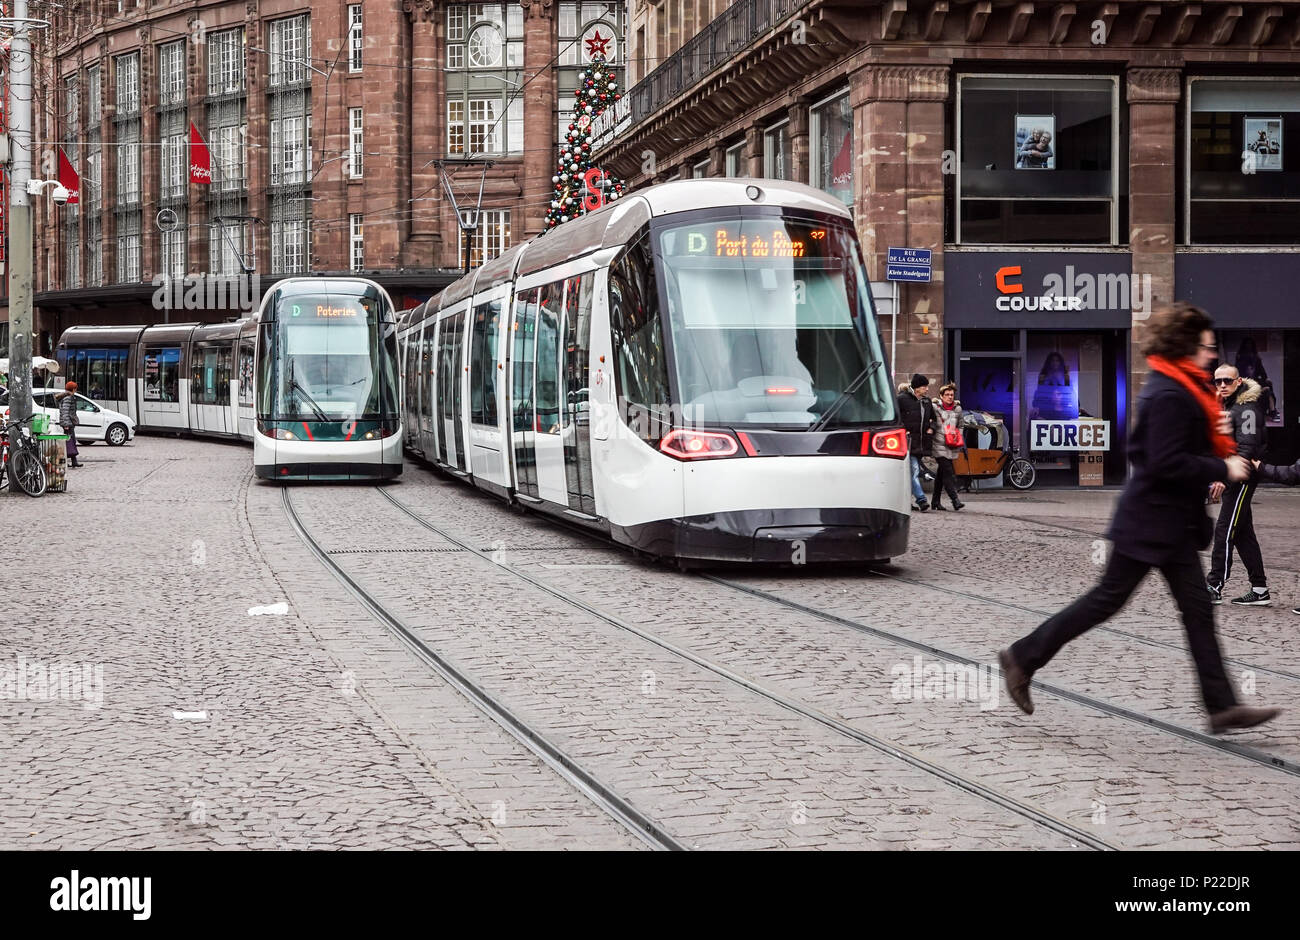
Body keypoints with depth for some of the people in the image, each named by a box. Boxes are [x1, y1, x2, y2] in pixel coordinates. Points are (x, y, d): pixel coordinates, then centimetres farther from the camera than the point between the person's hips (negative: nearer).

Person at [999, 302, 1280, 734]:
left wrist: (1215, 434, 7)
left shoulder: (1177, 390, 11)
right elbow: (1166, 464, -27)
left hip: (1173, 521, 10)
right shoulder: (1169, 397, -20)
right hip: (1152, 521, -10)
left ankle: (1222, 706, 8)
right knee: (1108, 599, -1)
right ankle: (1023, 656, 10)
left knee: (1197, 609, 7)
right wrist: (1223, 468, -19)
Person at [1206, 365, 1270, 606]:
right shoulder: (1226, 406, 17)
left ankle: (1214, 586, -10)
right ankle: (1260, 589, 12)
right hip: (1229, 478, 10)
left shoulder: (1247, 409, -13)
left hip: (1241, 478, -10)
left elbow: (1246, 448, -23)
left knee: (1225, 530, -10)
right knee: (1243, 534, 9)